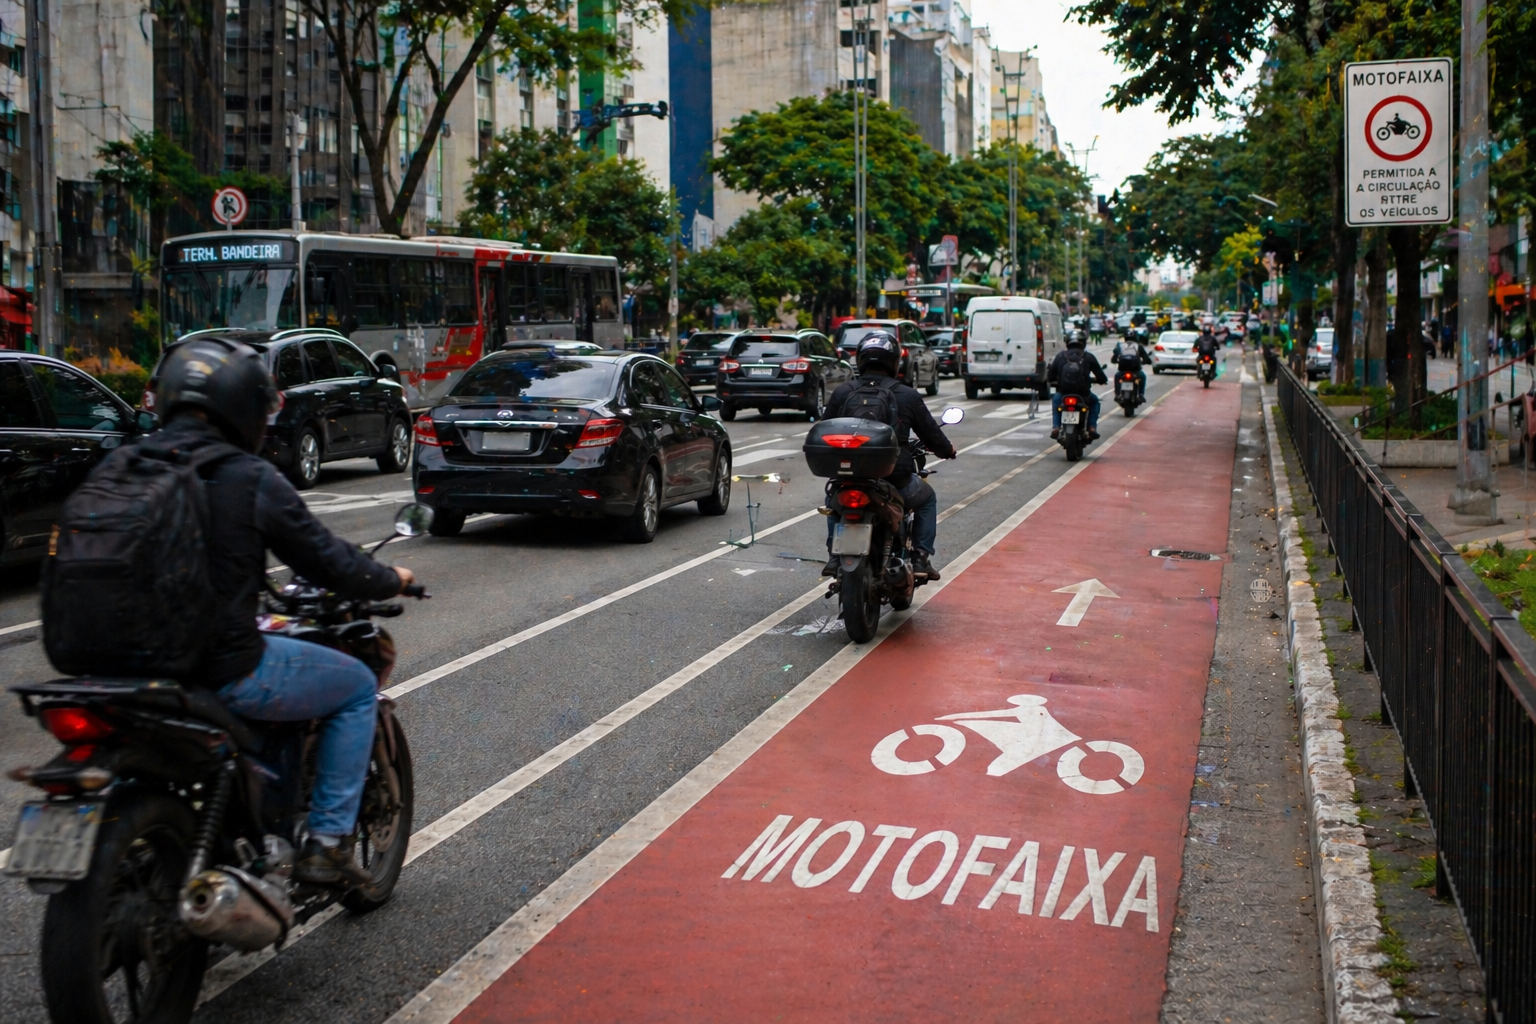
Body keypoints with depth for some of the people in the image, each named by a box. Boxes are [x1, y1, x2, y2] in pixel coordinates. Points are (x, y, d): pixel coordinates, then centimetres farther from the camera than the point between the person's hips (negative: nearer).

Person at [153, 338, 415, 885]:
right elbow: (326, 560, -7)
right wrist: (390, 580, 14)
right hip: (226, 670, -7)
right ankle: (326, 844, 12)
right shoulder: (251, 478, -14)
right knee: (357, 686, 15)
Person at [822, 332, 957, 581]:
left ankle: (834, 557, 26)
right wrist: (948, 451, 28)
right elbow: (931, 433, 6)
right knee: (927, 499, 29)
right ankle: (921, 557, 18)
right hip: (896, 479, -2)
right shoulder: (908, 395, -2)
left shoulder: (842, 392, 2)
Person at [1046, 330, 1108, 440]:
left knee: (1056, 399, 36)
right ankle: (1092, 427, 16)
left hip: (1064, 394, 1)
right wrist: (1102, 380, 24)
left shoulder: (1060, 356, 5)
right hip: (1083, 395, -1)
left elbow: (1050, 377, 3)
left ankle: (1055, 427, 20)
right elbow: (1101, 377, 1)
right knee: (1094, 401, 33)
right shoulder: (1088, 357, 2)